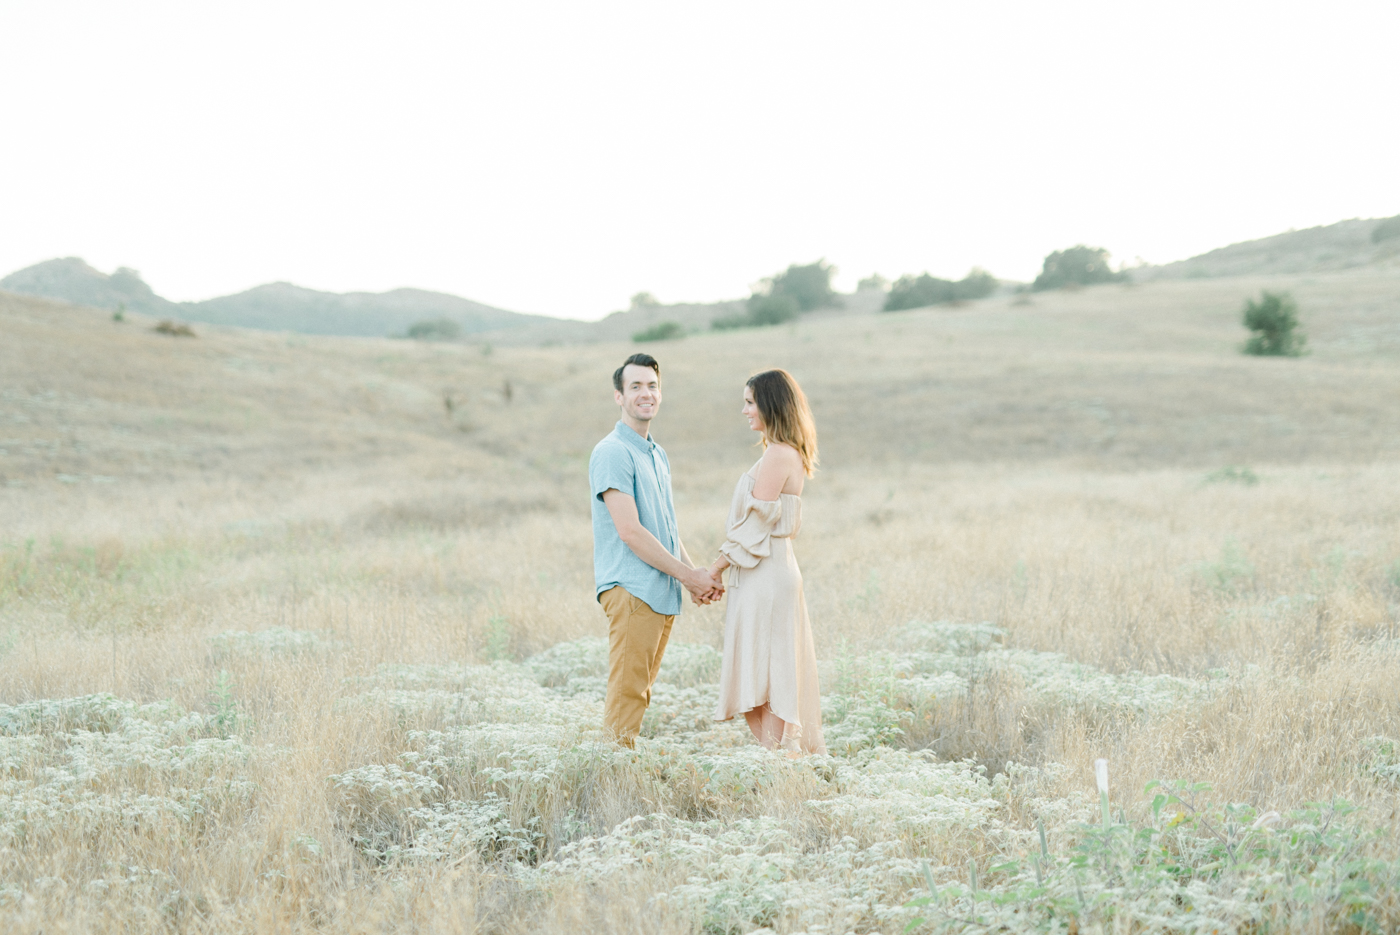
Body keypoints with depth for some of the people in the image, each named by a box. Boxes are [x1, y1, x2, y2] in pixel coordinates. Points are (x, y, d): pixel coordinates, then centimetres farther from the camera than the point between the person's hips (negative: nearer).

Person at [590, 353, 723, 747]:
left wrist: (693, 575, 8)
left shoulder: (658, 455, 19)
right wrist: (689, 575, -11)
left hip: (663, 593, 9)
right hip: (631, 589, -9)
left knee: (639, 693, 10)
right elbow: (630, 531, -16)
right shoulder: (612, 453, -10)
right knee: (626, 694, -9)